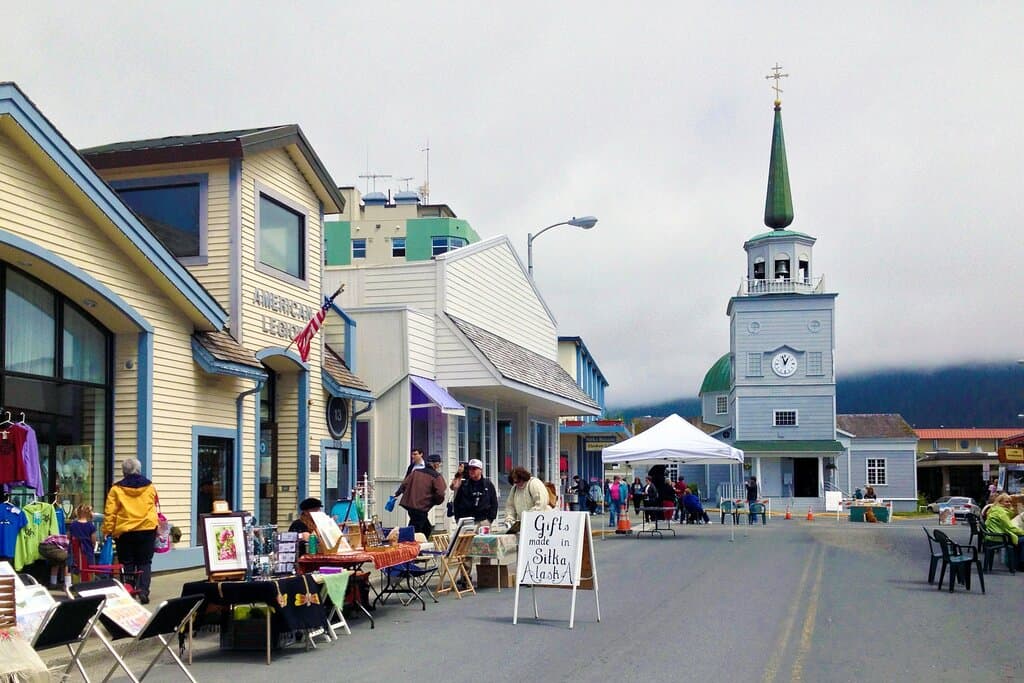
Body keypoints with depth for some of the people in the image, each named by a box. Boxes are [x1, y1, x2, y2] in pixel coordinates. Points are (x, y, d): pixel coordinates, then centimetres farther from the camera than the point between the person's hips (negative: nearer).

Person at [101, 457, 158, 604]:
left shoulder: (116, 489, -3)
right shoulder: (149, 487, 4)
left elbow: (109, 513, -5)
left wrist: (107, 531, 0)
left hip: (124, 531, -1)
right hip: (147, 530, 1)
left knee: (127, 564, 8)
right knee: (144, 563, 8)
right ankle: (143, 591, -4)